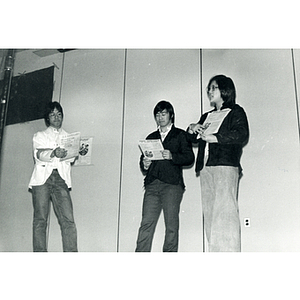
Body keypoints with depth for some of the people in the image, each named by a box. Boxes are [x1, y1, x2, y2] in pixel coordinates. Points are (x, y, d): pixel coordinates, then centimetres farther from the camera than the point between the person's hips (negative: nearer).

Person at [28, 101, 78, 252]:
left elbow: (71, 158, 9)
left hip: (60, 179, 1)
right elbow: (38, 154, -2)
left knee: (68, 220, -13)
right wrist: (53, 153, -23)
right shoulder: (40, 136, 20)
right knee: (40, 220, -6)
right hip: (42, 178, 0)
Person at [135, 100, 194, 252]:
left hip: (172, 184, -3)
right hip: (152, 184, 3)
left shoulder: (180, 135, 13)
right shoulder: (151, 137, 25)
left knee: (171, 225, -5)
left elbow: (190, 157, 2)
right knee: (146, 223, -6)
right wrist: (144, 165, -1)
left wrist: (172, 156, -14)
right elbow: (142, 159, 22)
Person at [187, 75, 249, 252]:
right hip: (206, 167, 6)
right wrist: (192, 130, 2)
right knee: (209, 213, -2)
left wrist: (213, 137, -14)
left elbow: (242, 134, -8)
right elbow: (194, 139, 24)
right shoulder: (207, 116, 29)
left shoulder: (236, 112, 10)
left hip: (226, 166, -6)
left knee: (225, 210, -15)